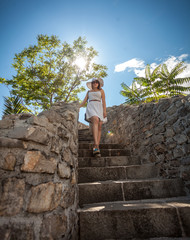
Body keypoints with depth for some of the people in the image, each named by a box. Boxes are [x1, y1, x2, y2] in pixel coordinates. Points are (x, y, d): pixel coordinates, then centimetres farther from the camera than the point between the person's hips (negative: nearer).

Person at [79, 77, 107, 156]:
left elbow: (103, 101, 10)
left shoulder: (101, 90, 22)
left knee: (99, 127, -15)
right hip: (91, 107, -1)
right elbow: (84, 102, 23)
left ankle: (95, 147, -18)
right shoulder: (89, 92, 27)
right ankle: (96, 145, -45)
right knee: (95, 120, -32)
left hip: (99, 108, 2)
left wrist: (104, 111, -4)